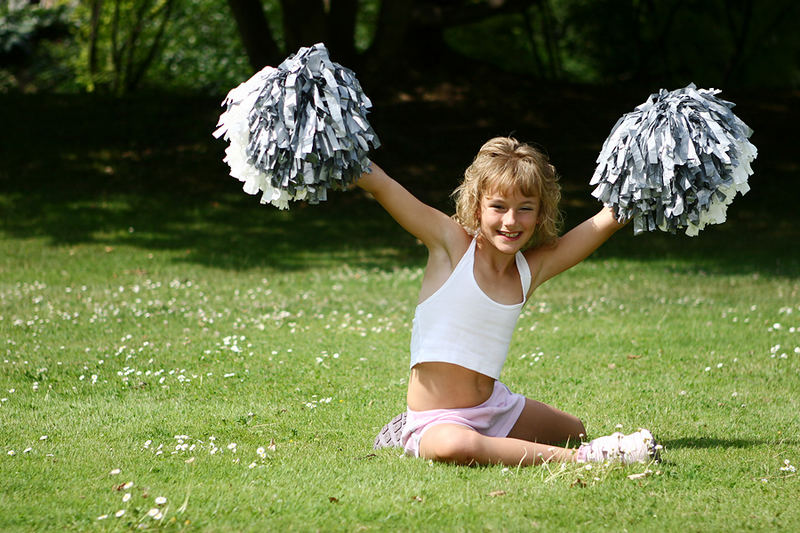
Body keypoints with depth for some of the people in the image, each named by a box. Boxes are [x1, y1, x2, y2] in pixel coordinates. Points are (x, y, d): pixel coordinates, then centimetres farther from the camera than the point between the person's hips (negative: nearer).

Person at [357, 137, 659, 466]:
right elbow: (377, 183, -18)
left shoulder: (533, 269, 1)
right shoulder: (451, 244, -11)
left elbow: (610, 218, 0)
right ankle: (577, 459, -30)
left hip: (496, 407, 7)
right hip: (435, 421, -6)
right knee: (453, 446, -42)